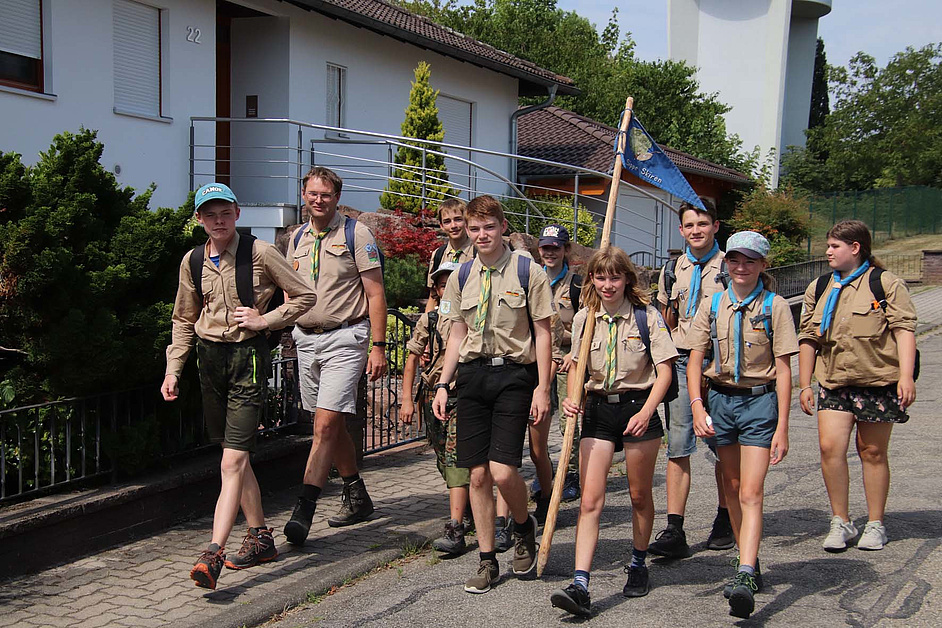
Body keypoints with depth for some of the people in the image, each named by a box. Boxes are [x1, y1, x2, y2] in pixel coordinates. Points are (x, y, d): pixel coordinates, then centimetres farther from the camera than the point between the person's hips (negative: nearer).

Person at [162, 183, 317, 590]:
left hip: (248, 355, -6)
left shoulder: (260, 253, -6)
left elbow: (305, 296, 1)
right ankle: (260, 537, 27)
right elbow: (184, 320, 17)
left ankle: (214, 553, -17)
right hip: (210, 357, 6)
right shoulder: (193, 261, 7)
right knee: (237, 458, 14)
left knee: (233, 461, -13)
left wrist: (265, 319, -9)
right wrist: (173, 369, 10)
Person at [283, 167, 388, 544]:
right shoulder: (297, 239, 13)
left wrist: (378, 347, -11)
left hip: (344, 337, -6)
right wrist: (288, 333, 9)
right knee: (331, 426, 13)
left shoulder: (355, 234, -3)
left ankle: (303, 511, -17)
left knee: (327, 423, -14)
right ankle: (356, 497, 27)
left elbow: (376, 294, -6)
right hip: (305, 339, 6)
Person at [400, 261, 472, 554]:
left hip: (465, 395, -4)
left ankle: (455, 530, -22)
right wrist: (407, 399, 2)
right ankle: (469, 511, 33)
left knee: (457, 454, -17)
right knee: (445, 461, 11)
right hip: (434, 396, 4)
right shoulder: (428, 320, 7)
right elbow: (412, 360, 10)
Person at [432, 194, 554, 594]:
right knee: (478, 474, 4)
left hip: (514, 374, -4)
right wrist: (443, 384, 7)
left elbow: (543, 333, -2)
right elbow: (457, 336, 15)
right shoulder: (461, 277, 10)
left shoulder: (528, 272, -2)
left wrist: (542, 389, -8)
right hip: (472, 374, 4)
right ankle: (487, 562, 17)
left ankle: (524, 526, 19)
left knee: (503, 472, -14)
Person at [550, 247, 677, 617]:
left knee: (640, 496, 12)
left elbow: (664, 371, -7)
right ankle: (580, 586, -14)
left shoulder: (646, 316, -5)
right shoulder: (584, 319, 4)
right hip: (598, 410, 2)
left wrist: (646, 412, -20)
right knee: (590, 499, -8)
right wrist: (572, 399, -7)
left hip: (638, 407, -2)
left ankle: (638, 565, 35)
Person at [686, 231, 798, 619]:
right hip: (720, 399, 4)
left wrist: (781, 427, -10)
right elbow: (694, 361, 3)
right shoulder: (712, 306, 5)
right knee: (732, 488, 12)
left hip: (760, 401, -4)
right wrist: (697, 406, -13)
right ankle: (750, 565, 26)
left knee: (750, 492, -13)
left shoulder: (774, 306, -4)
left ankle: (745, 579, -20)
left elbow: (783, 370, -5)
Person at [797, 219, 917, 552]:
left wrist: (906, 375, -16)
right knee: (830, 447, -10)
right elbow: (809, 338, 15)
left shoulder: (886, 283, -1)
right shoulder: (819, 289, 12)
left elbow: (904, 329, -6)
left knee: (872, 451, 5)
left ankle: (875, 524, 20)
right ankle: (840, 522, 4)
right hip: (835, 383, 3)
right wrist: (804, 385, 11)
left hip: (878, 381, -3)